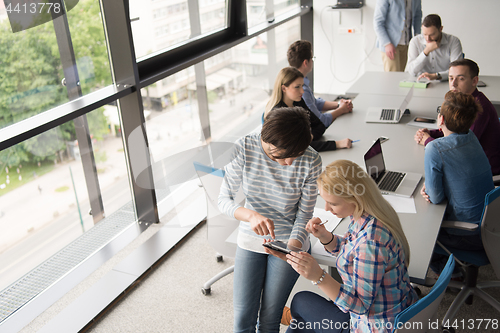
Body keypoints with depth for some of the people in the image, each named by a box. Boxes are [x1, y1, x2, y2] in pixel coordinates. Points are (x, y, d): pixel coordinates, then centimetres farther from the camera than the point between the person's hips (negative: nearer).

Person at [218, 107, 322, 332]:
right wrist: (250, 215, -35)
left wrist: (293, 247, -30)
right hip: (250, 238, 1)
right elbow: (224, 200, -16)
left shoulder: (311, 161, -21)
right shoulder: (244, 148, -20)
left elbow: (303, 217, -11)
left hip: (288, 240, -1)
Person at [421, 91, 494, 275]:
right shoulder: (471, 137, -2)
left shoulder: (435, 149, -25)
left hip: (469, 236, -7)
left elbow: (435, 198, -20)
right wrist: (430, 186, -3)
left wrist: (429, 189, 1)